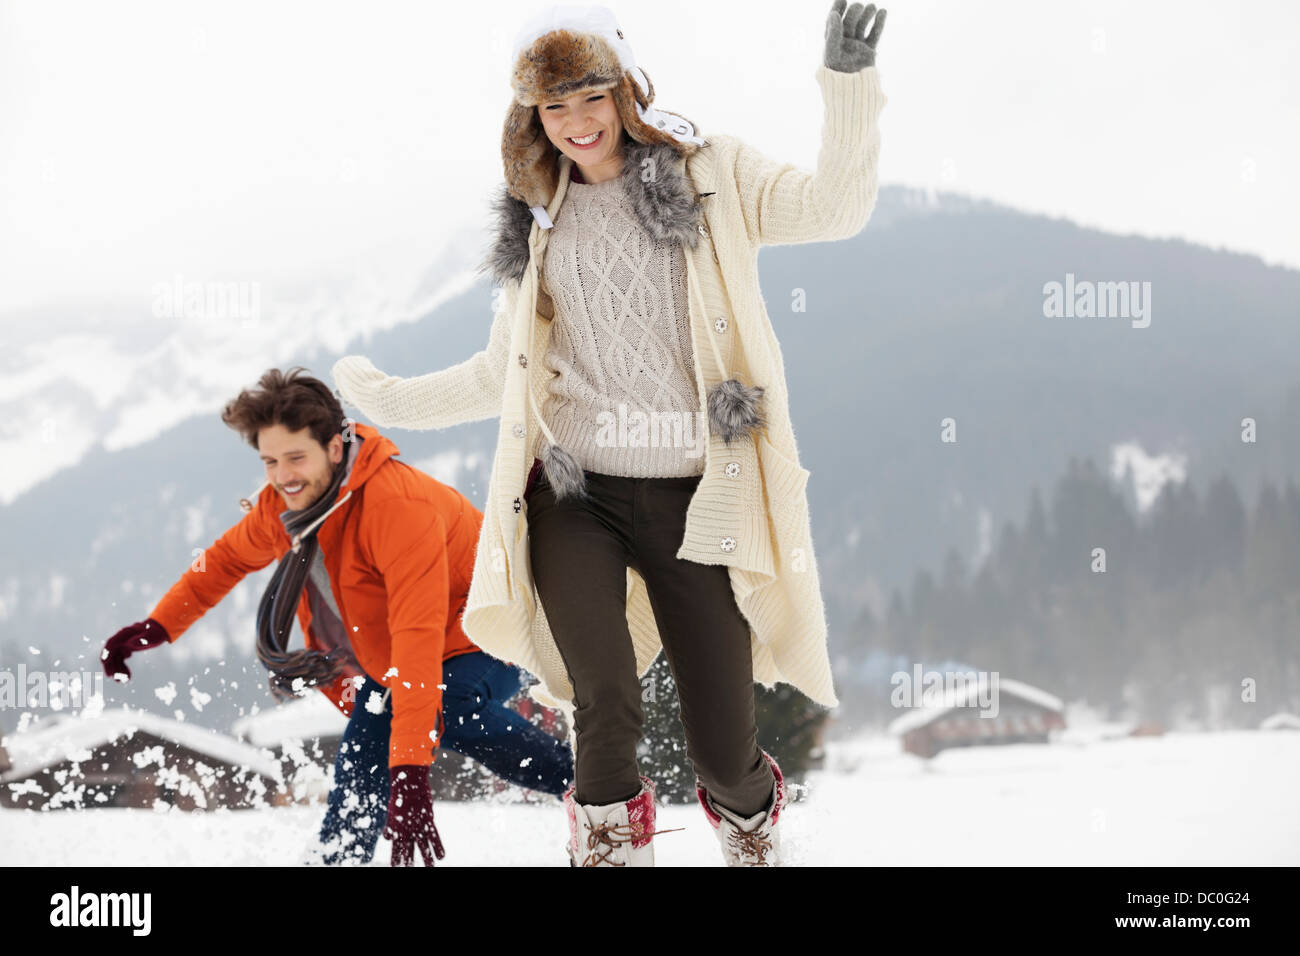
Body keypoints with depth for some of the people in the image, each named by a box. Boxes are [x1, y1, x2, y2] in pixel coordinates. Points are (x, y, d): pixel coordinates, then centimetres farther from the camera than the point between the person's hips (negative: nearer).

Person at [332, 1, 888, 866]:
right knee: (607, 704, -23)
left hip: (693, 493, -2)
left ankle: (752, 829, 35)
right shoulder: (541, 220, 16)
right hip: (575, 493, 2)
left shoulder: (711, 176, 6)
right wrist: (388, 400, 23)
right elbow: (505, 371, 25)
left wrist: (850, 79, -21)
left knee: (723, 753, -1)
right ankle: (611, 842, 6)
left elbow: (834, 205, -10)